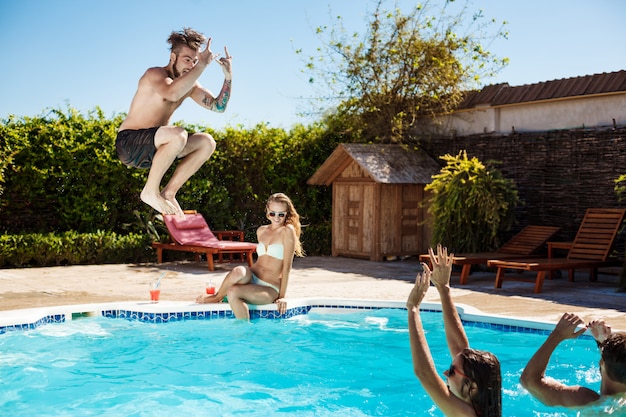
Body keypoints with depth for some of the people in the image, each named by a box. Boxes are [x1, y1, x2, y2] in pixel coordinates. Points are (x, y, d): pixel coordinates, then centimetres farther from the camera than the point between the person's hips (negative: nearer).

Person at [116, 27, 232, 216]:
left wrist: (228, 77, -9)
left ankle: (169, 193, -3)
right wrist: (203, 64, -31)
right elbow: (172, 93, -37)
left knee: (207, 142, -4)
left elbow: (218, 106, 4)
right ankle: (150, 192, -17)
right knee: (177, 134, -34)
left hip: (151, 148, 8)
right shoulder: (155, 74, -14)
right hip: (128, 143, -8)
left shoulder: (190, 84, 9)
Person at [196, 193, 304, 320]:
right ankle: (218, 296, -9)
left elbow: (287, 266, -8)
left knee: (233, 292, -33)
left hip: (269, 289, -5)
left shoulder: (288, 231, -7)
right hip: (251, 277, 5)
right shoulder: (261, 231, 13)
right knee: (238, 271, -33)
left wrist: (282, 296, -9)